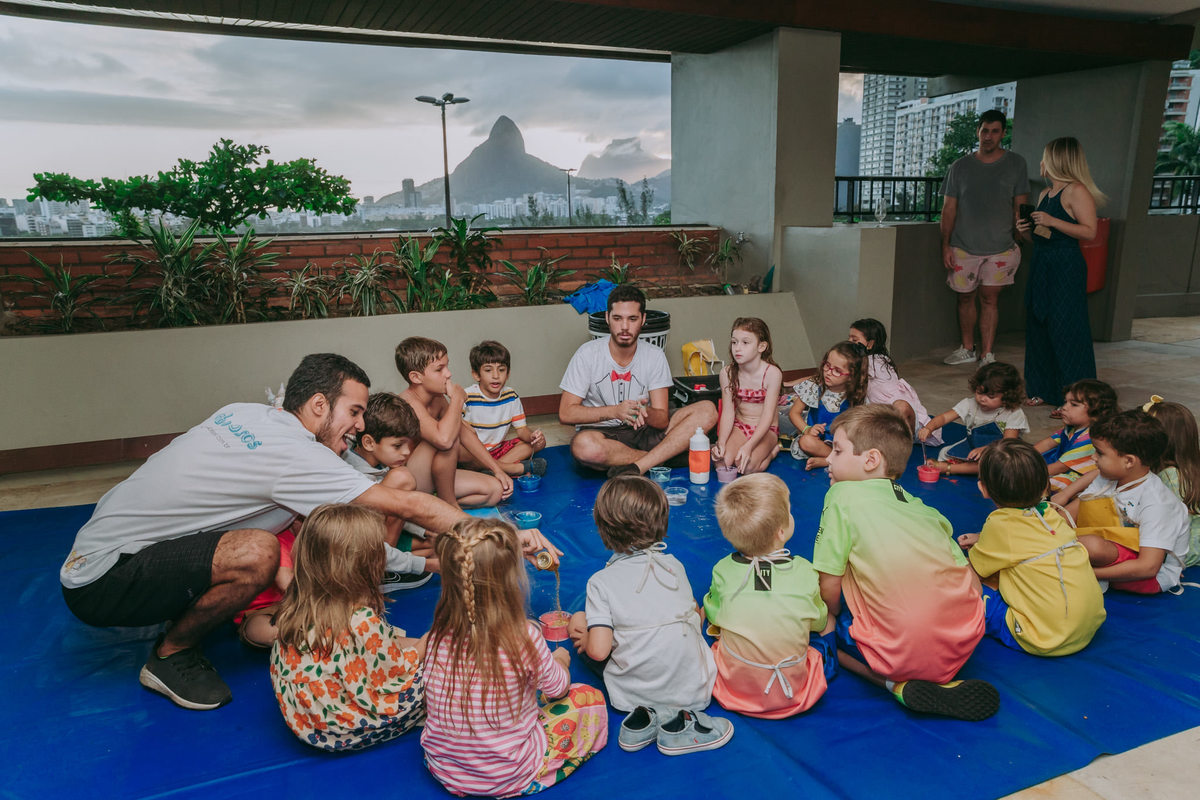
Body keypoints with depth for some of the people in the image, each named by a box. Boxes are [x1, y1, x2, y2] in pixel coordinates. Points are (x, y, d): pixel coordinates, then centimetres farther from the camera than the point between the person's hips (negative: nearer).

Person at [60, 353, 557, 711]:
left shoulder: (247, 413, 0)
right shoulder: (293, 454, -25)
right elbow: (409, 506, -24)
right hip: (101, 585, -9)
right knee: (255, 553, -31)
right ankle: (171, 656, -4)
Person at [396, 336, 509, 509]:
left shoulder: (437, 398, 2)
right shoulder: (408, 404, -27)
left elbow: (464, 431, 12)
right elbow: (444, 439, -46)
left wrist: (497, 470, 8)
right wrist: (457, 399, -28)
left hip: (427, 477, 9)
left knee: (495, 490, 2)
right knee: (451, 437, -30)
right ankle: (448, 503, -11)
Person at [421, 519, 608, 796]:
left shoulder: (440, 634, -16)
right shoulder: (524, 638, -28)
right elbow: (557, 688, -8)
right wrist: (559, 660, 15)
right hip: (507, 779, -4)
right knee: (591, 698, 9)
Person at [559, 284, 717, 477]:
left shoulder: (655, 356, -1)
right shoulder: (588, 354, -7)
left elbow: (662, 420, -6)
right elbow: (565, 413, -11)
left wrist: (645, 413, -31)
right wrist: (615, 411, -24)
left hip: (644, 432, 3)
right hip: (601, 433, -3)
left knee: (707, 411, -15)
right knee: (583, 445, -40)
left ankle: (636, 467, -30)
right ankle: (666, 456, -17)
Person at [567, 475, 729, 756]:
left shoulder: (600, 582, -13)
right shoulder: (673, 565, -2)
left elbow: (598, 651, -18)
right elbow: (696, 617, 8)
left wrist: (585, 640, 5)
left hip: (635, 693, -2)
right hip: (695, 690, 2)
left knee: (578, 619, 14)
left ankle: (648, 714, -2)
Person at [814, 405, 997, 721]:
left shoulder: (843, 496, -3)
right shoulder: (922, 507, 15)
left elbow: (829, 585, -4)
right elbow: (972, 582, 15)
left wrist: (831, 619, 14)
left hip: (902, 651, -6)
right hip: (963, 645, 6)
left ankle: (899, 685, -2)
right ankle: (943, 682, 10)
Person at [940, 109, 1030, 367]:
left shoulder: (1016, 164, 4)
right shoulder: (960, 167, 5)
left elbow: (1020, 207, 6)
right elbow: (949, 208, 5)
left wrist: (1020, 240, 0)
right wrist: (946, 245, -1)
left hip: (1000, 247, -1)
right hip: (963, 247, 1)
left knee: (990, 298, -2)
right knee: (965, 297, 9)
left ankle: (987, 355, 3)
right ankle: (967, 349, 24)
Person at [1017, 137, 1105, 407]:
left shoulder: (1077, 191, -10)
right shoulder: (1045, 194, 16)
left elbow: (1089, 231, -18)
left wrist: (1052, 222, -22)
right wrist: (1026, 231, 4)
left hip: (1067, 268, -9)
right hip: (1041, 266, 9)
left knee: (1065, 330, -6)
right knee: (1038, 327, 10)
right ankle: (1044, 390, 20)